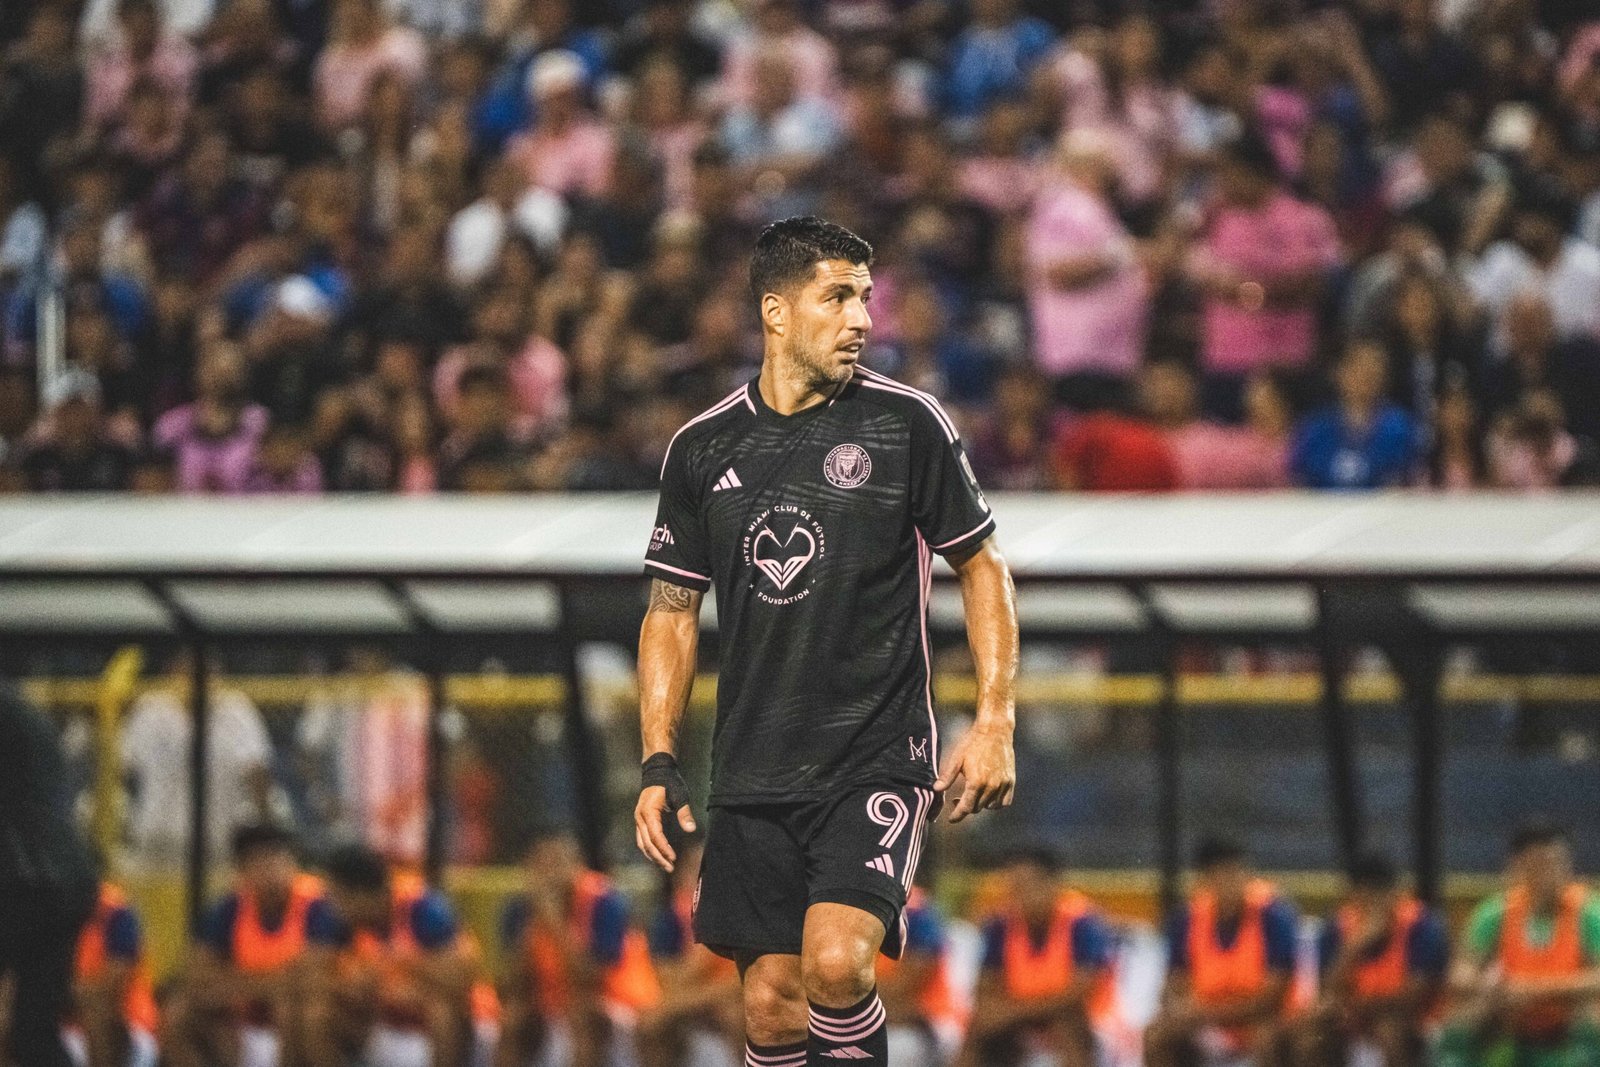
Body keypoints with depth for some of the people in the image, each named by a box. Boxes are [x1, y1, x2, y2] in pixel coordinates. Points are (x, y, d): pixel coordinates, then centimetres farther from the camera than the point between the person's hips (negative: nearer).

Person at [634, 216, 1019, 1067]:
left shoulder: (907, 424, -2)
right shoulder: (703, 448, 5)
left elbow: (981, 566, 6)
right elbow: (672, 611, 14)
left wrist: (995, 721, -3)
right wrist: (657, 761, 5)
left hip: (878, 761, -3)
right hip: (754, 774, 3)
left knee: (836, 960, -22)